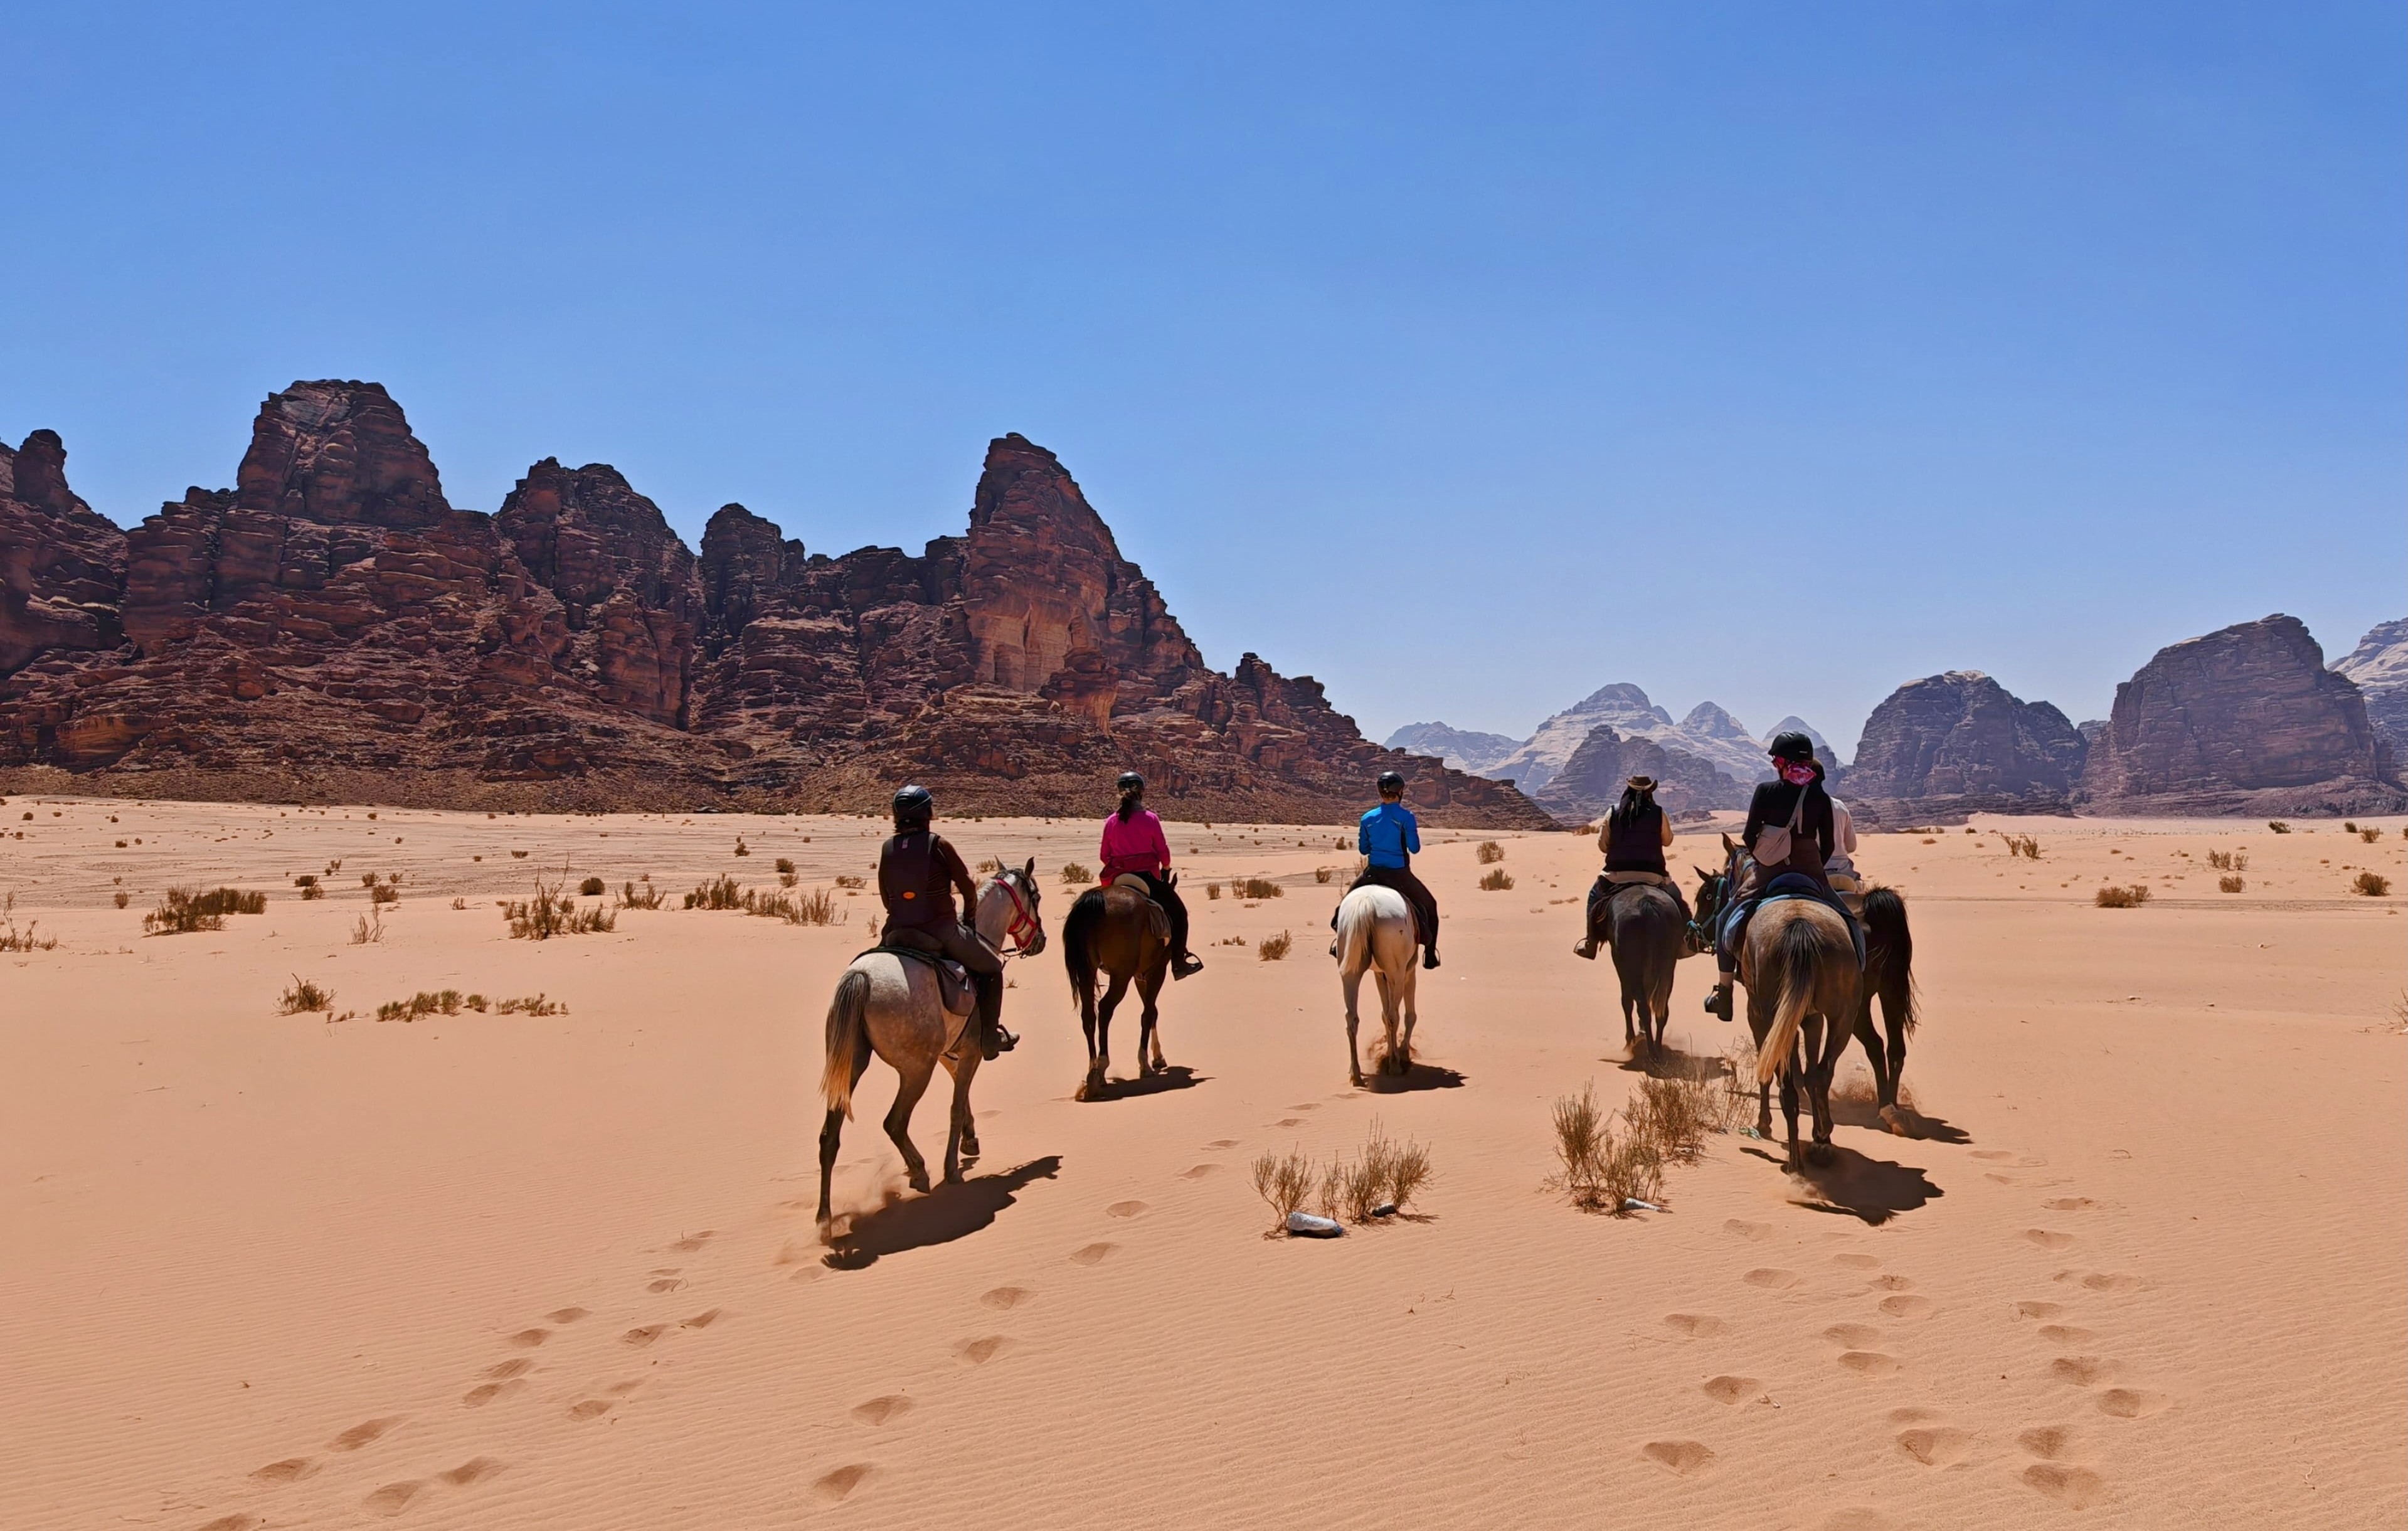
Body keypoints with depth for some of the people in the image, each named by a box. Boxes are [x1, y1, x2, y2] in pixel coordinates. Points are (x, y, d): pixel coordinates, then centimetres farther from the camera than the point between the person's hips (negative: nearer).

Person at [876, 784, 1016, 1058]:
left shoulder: (887, 849, 3)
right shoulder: (938, 845, -9)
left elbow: (886, 898, 11)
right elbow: (968, 888, -3)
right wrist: (970, 916, 15)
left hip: (898, 931, 4)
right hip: (941, 931, -4)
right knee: (991, 967, 15)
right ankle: (990, 1038, 11)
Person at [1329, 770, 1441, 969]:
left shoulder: (1368, 818, -1)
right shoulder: (1407, 817, -12)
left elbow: (1363, 849, 6)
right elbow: (1415, 849, -10)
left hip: (1373, 873, 3)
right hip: (1400, 876, -3)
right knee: (1429, 906, 18)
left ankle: (1341, 943, 25)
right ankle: (1430, 956, 15)